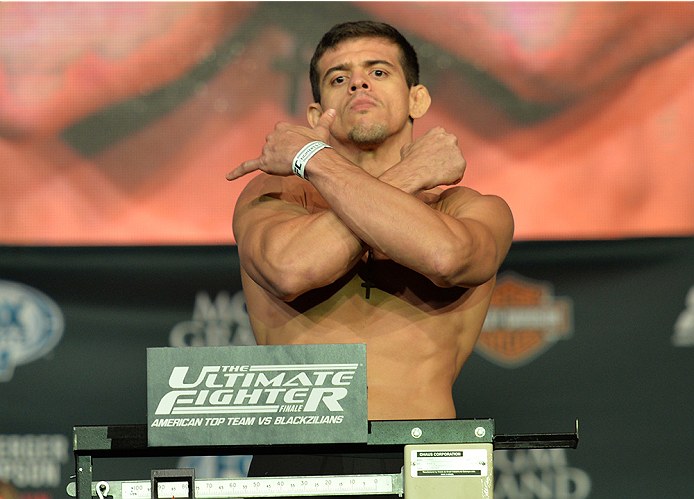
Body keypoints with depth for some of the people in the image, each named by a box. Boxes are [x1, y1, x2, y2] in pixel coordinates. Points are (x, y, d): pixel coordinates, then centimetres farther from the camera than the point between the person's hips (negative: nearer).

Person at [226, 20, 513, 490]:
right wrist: (411, 175, 3)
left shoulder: (478, 212, 16)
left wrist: (314, 158, 1)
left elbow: (444, 255, -11)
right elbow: (292, 269, -9)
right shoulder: (271, 197, 17)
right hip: (293, 469, -1)